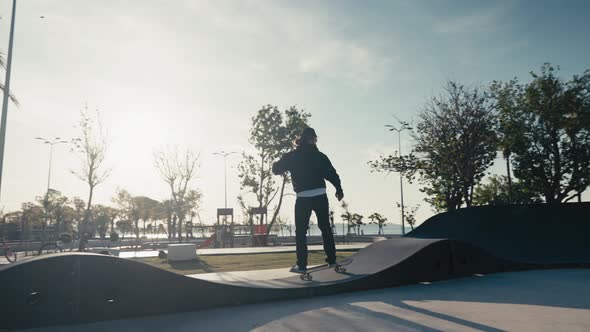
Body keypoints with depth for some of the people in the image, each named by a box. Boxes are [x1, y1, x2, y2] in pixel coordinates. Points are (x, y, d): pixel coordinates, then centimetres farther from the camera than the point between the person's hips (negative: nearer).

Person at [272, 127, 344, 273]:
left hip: (303, 198, -2)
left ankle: (301, 265, 3)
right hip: (320, 196, 2)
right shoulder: (319, 155, 4)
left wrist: (286, 163, 23)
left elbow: (276, 169, 4)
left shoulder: (291, 156, 1)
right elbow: (332, 173, 1)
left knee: (301, 231, 5)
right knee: (325, 228, 15)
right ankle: (332, 260, 20)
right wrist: (339, 190, 11)